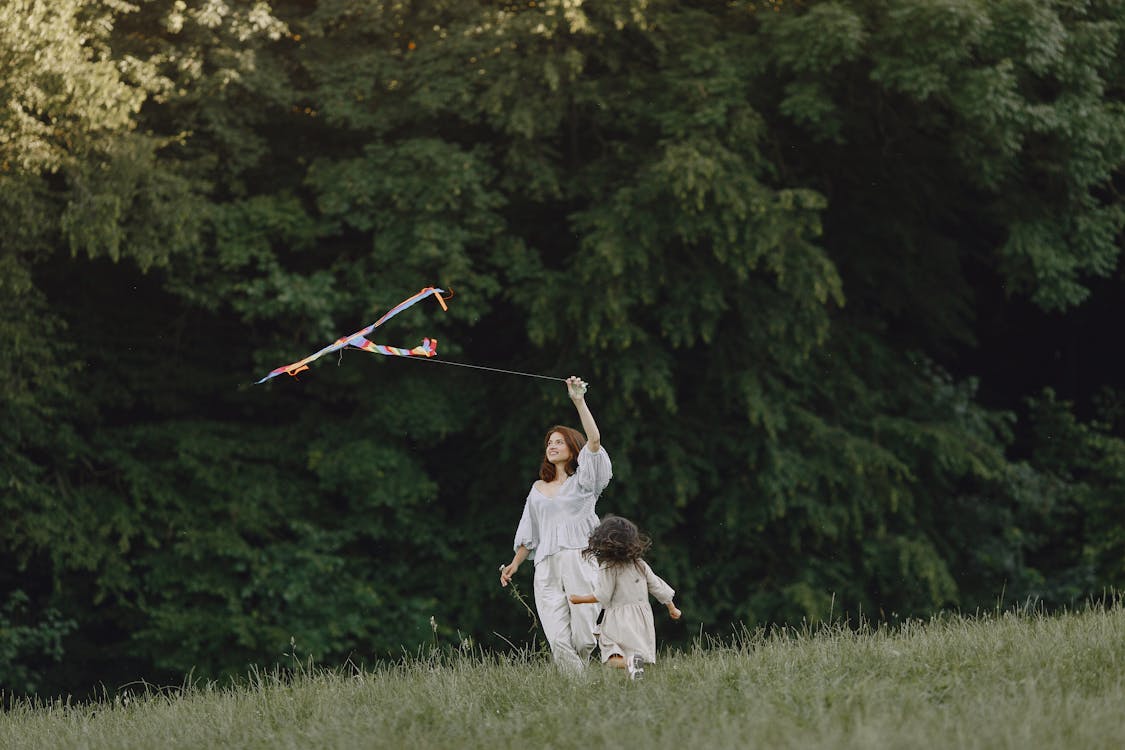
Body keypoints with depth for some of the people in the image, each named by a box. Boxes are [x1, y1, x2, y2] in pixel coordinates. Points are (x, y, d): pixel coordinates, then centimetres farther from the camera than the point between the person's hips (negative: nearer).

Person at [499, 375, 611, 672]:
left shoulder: (582, 481, 9)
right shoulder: (538, 489, 22)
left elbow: (594, 440, -6)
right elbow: (529, 532, 27)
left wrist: (579, 401, -11)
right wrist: (514, 564, 21)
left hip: (579, 561, -3)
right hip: (546, 567, 3)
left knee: (583, 639, -10)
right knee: (559, 642, -14)